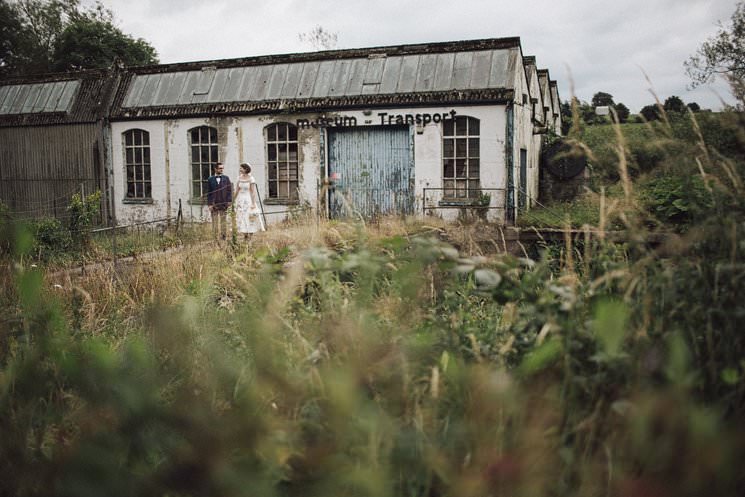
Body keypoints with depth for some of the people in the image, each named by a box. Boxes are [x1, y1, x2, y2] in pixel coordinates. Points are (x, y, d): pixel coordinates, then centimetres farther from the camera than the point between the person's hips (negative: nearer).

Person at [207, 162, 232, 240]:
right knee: (215, 222, 1)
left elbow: (229, 190, 6)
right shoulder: (210, 179, 5)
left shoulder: (226, 178, 7)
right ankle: (215, 238, 6)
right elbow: (209, 192, 4)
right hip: (214, 204, 0)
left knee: (224, 221, 3)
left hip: (223, 203, 1)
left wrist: (229, 201, -4)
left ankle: (223, 238, 8)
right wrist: (209, 204, -4)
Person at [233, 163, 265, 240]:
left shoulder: (251, 179, -9)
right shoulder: (239, 178, 5)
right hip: (241, 200, 5)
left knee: (250, 218, -3)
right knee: (241, 218, 3)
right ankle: (245, 236, 9)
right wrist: (234, 200, 9)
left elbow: (253, 191, -11)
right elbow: (237, 190, 9)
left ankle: (251, 236, 6)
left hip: (249, 199, -5)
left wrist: (253, 203, -14)